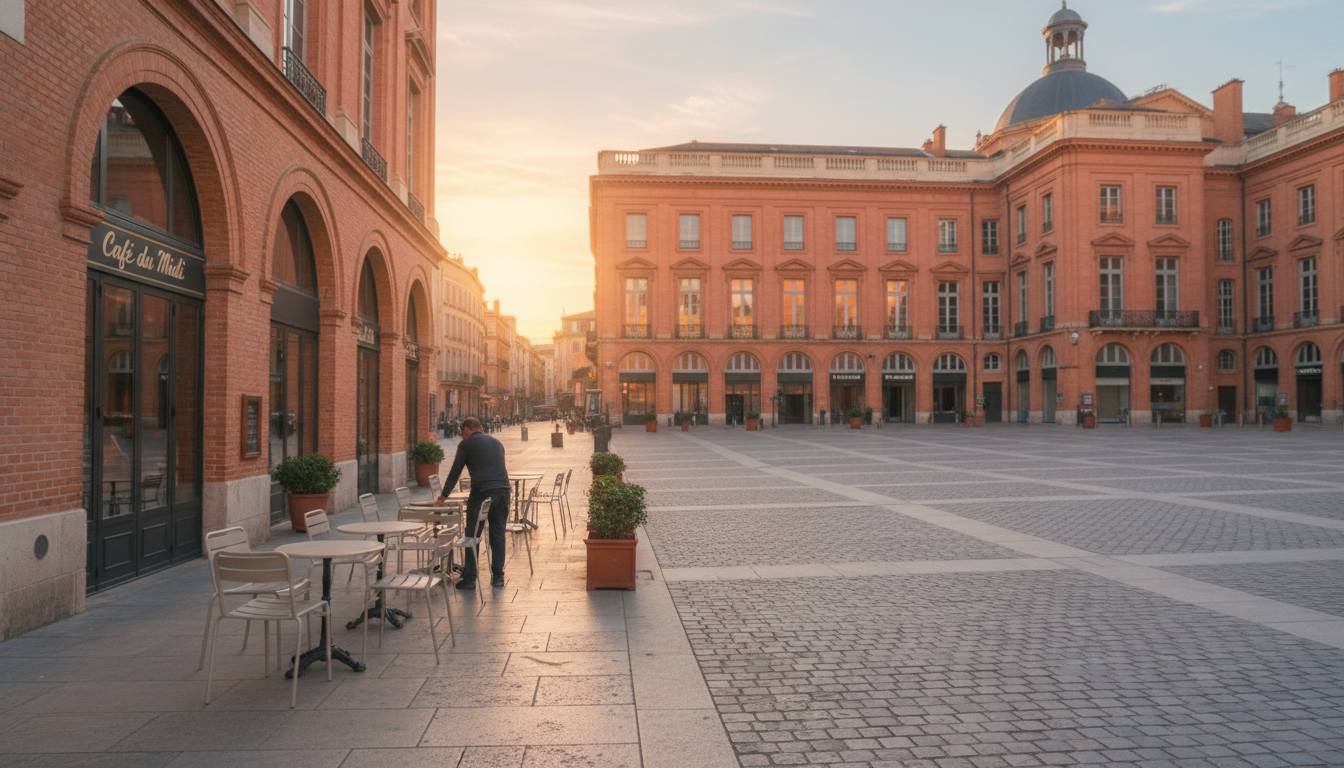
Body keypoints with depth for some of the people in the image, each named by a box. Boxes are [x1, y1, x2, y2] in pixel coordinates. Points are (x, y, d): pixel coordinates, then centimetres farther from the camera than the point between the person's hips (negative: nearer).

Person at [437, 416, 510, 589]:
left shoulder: (466, 444, 8)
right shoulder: (496, 442, 24)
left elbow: (455, 472, 10)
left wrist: (444, 495, 24)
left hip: (482, 491, -5)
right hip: (503, 489, 5)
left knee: (472, 535, 5)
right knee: (498, 534, 12)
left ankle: (469, 579, 7)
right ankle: (498, 576, 16)